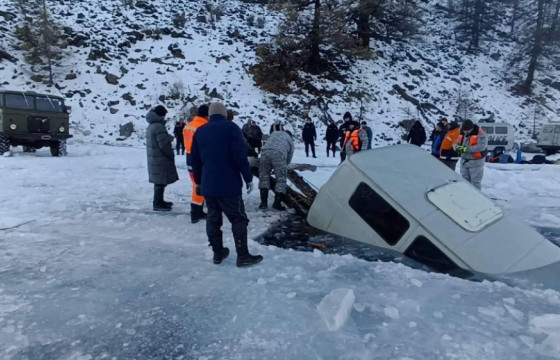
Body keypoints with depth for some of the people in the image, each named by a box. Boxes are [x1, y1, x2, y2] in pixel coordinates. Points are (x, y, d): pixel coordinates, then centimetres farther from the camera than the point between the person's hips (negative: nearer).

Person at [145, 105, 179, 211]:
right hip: (160, 159, -10)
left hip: (153, 158, 10)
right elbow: (164, 144, -20)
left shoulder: (150, 126, 15)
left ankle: (159, 201, 28)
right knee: (161, 182, -3)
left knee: (159, 181, 18)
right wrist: (171, 155, -9)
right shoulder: (159, 126, -18)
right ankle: (157, 203, 2)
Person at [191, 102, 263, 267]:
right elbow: (240, 156, -14)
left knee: (213, 219, 13)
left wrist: (198, 181, 24)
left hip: (207, 185, 6)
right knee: (238, 219, 3)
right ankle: (243, 256, 3)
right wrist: (248, 178, -7)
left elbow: (195, 160, 14)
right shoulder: (231, 127, -7)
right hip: (229, 185, -5)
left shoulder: (199, 131, 11)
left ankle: (218, 253, 20)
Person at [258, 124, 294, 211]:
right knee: (281, 179, 8)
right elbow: (289, 157, 26)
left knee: (264, 176, 14)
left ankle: (263, 202, 13)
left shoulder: (274, 133, 38)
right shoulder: (289, 139, 30)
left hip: (265, 151, 3)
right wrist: (283, 166, 42)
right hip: (279, 153, -3)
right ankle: (277, 203, 5)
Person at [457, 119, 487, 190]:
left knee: (475, 182, 0)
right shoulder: (462, 133, 4)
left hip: (475, 162, -7)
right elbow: (458, 143, 15)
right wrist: (458, 148, -11)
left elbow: (481, 146, -28)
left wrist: (466, 149, -31)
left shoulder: (480, 134, -16)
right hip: (464, 161, 7)